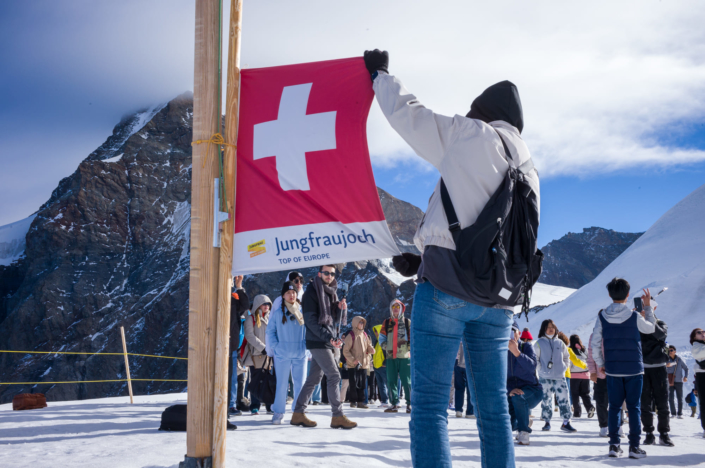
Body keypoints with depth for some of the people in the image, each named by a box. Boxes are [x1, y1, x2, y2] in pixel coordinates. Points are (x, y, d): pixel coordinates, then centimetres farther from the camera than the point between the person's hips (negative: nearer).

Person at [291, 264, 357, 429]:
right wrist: (328, 337, -19)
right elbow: (310, 319, -14)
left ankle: (298, 413, 14)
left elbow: (337, 320, 19)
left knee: (314, 378, 9)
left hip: (332, 343, 8)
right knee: (334, 376, -11)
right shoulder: (312, 292, -5)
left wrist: (342, 309, -3)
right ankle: (338, 416, -8)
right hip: (318, 342, -8)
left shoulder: (331, 292, 18)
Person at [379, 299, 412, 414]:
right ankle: (394, 404, 6)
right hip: (391, 357, 3)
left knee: (406, 381, -5)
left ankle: (410, 404, 1)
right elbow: (381, 337, 16)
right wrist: (386, 347, 0)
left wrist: (409, 346, -8)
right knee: (391, 381, 1)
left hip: (404, 356, -2)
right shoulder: (386, 323, 13)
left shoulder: (407, 322, 8)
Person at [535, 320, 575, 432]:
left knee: (564, 399, -5)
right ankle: (547, 422, 11)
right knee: (546, 400, 2)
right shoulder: (539, 343, 3)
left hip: (560, 377, 2)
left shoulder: (560, 343, 11)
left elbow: (566, 357, 19)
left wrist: (564, 367, 5)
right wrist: (541, 369, -4)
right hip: (545, 377, -2)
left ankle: (566, 422, 0)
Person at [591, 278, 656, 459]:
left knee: (614, 406, 9)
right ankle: (634, 446, 4)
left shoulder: (602, 316, -4)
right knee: (633, 407, 5)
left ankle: (614, 445, 9)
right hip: (634, 369, -2)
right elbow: (651, 328, 10)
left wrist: (599, 364, 11)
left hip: (612, 369, 2)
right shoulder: (634, 316, -11)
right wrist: (648, 307, 19)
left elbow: (595, 344, -2)